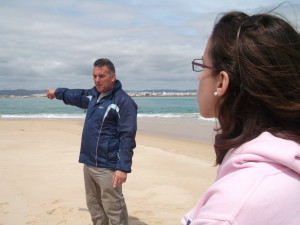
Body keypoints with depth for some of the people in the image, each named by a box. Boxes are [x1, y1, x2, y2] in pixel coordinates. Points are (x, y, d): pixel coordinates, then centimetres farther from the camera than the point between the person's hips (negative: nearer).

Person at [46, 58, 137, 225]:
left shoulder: (124, 101, -14)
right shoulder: (93, 95, 11)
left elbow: (127, 137, -19)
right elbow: (77, 96, 34)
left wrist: (123, 168, -25)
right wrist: (57, 92, 50)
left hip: (107, 167, -8)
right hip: (88, 163, 8)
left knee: (114, 210, -8)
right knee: (94, 206, 16)